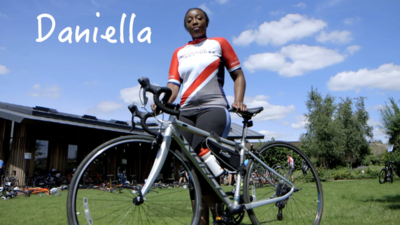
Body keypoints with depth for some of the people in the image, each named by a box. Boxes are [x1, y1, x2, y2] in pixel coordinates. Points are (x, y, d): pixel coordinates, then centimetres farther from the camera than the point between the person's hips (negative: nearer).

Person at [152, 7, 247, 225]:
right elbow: (173, 84, 7)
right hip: (186, 112, 4)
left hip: (213, 108, -4)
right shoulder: (179, 53, 20)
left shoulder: (219, 43, 13)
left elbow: (238, 75, 10)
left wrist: (238, 101, -8)